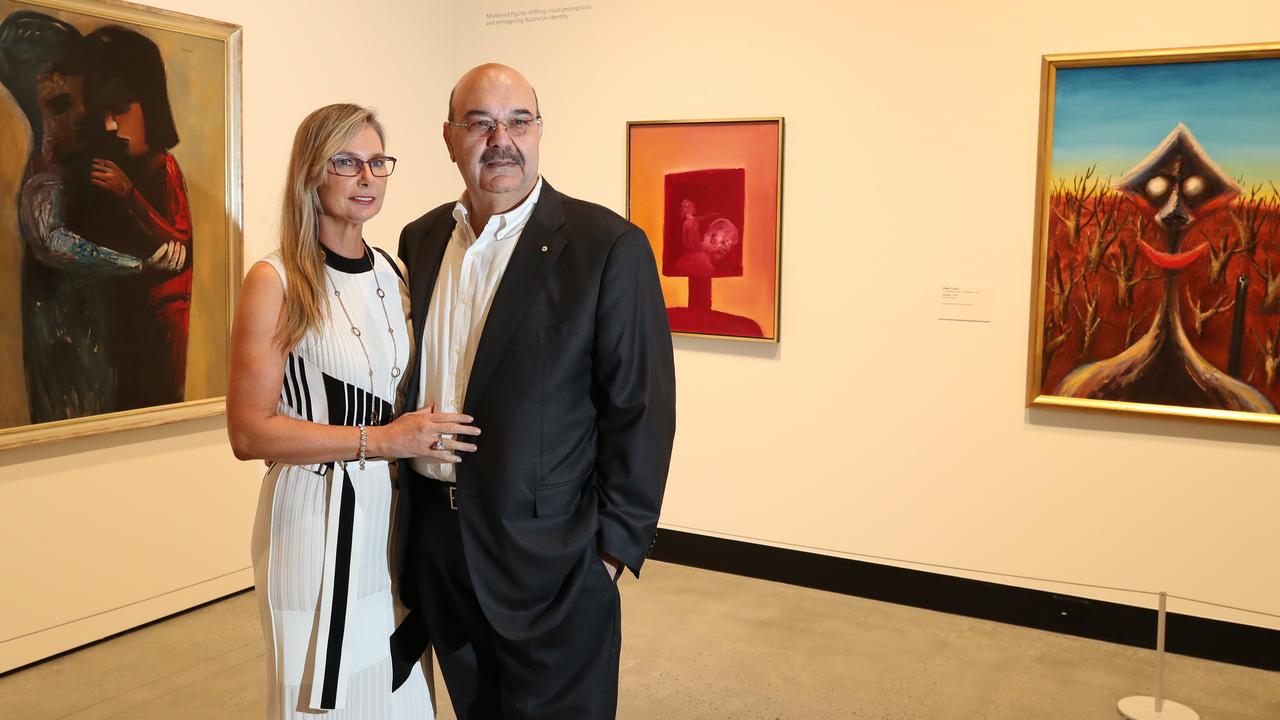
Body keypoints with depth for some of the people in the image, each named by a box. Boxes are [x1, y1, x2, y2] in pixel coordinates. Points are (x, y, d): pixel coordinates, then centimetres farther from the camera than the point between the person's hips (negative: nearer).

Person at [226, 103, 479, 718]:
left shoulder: (390, 273, 8)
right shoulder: (275, 282, -11)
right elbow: (250, 432, -16)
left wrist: (424, 435, 2)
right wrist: (380, 440, -20)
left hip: (390, 509, 6)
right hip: (314, 515, -5)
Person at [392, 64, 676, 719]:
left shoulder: (608, 246, -11)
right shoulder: (420, 240, 6)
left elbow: (640, 411, -11)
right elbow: (407, 380, 14)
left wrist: (615, 548, -12)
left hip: (547, 557, -5)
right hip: (433, 541, 5)